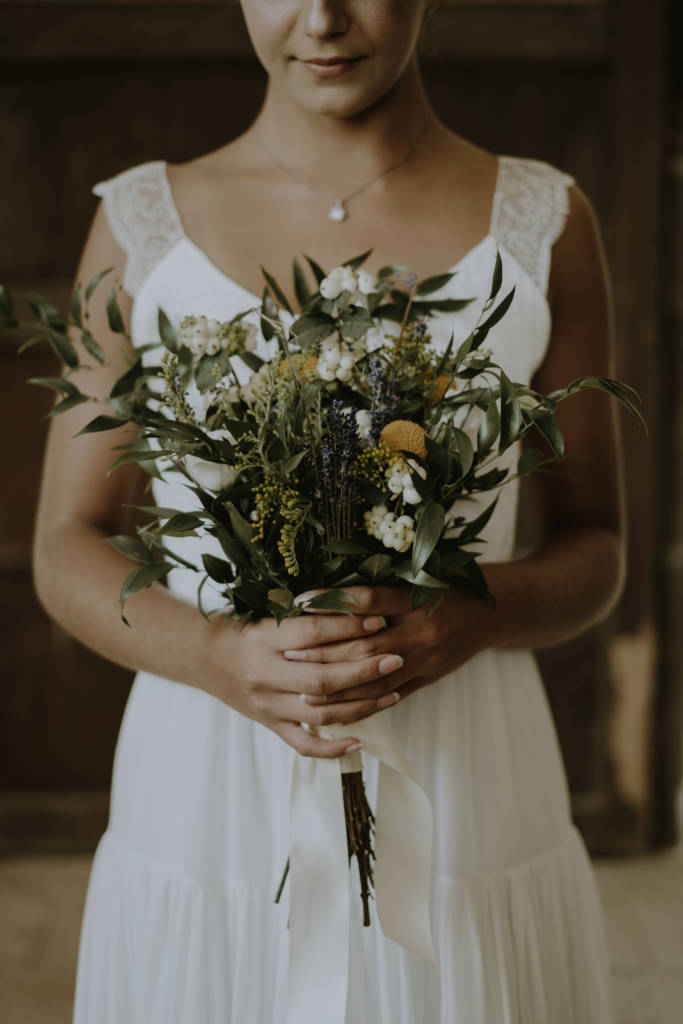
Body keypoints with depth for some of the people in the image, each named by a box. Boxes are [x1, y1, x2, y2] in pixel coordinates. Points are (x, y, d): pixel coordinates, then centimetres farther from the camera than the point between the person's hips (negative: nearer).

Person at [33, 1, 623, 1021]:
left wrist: (477, 613, -17)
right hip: (208, 826, 0)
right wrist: (222, 658, -17)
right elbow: (67, 550, 2)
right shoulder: (142, 224, 2)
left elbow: (595, 552, 5)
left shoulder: (544, 225, 2)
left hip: (467, 816, 0)